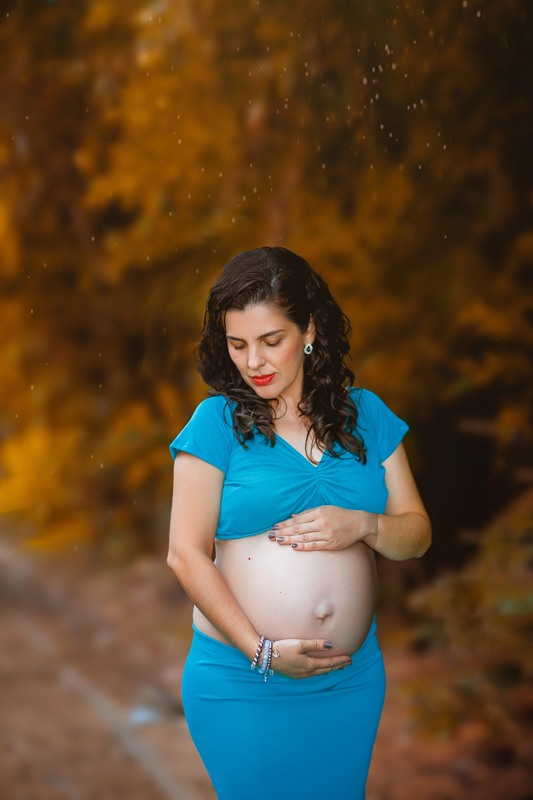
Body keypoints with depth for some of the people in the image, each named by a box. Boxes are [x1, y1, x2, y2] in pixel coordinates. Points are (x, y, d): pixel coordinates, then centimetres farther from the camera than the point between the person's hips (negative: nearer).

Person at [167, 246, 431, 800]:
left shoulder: (365, 414, 4)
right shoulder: (217, 421, -6)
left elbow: (417, 535, 6)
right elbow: (187, 556, -10)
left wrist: (363, 526, -15)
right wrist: (261, 649, -16)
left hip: (351, 682, 3)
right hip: (240, 684, -3)